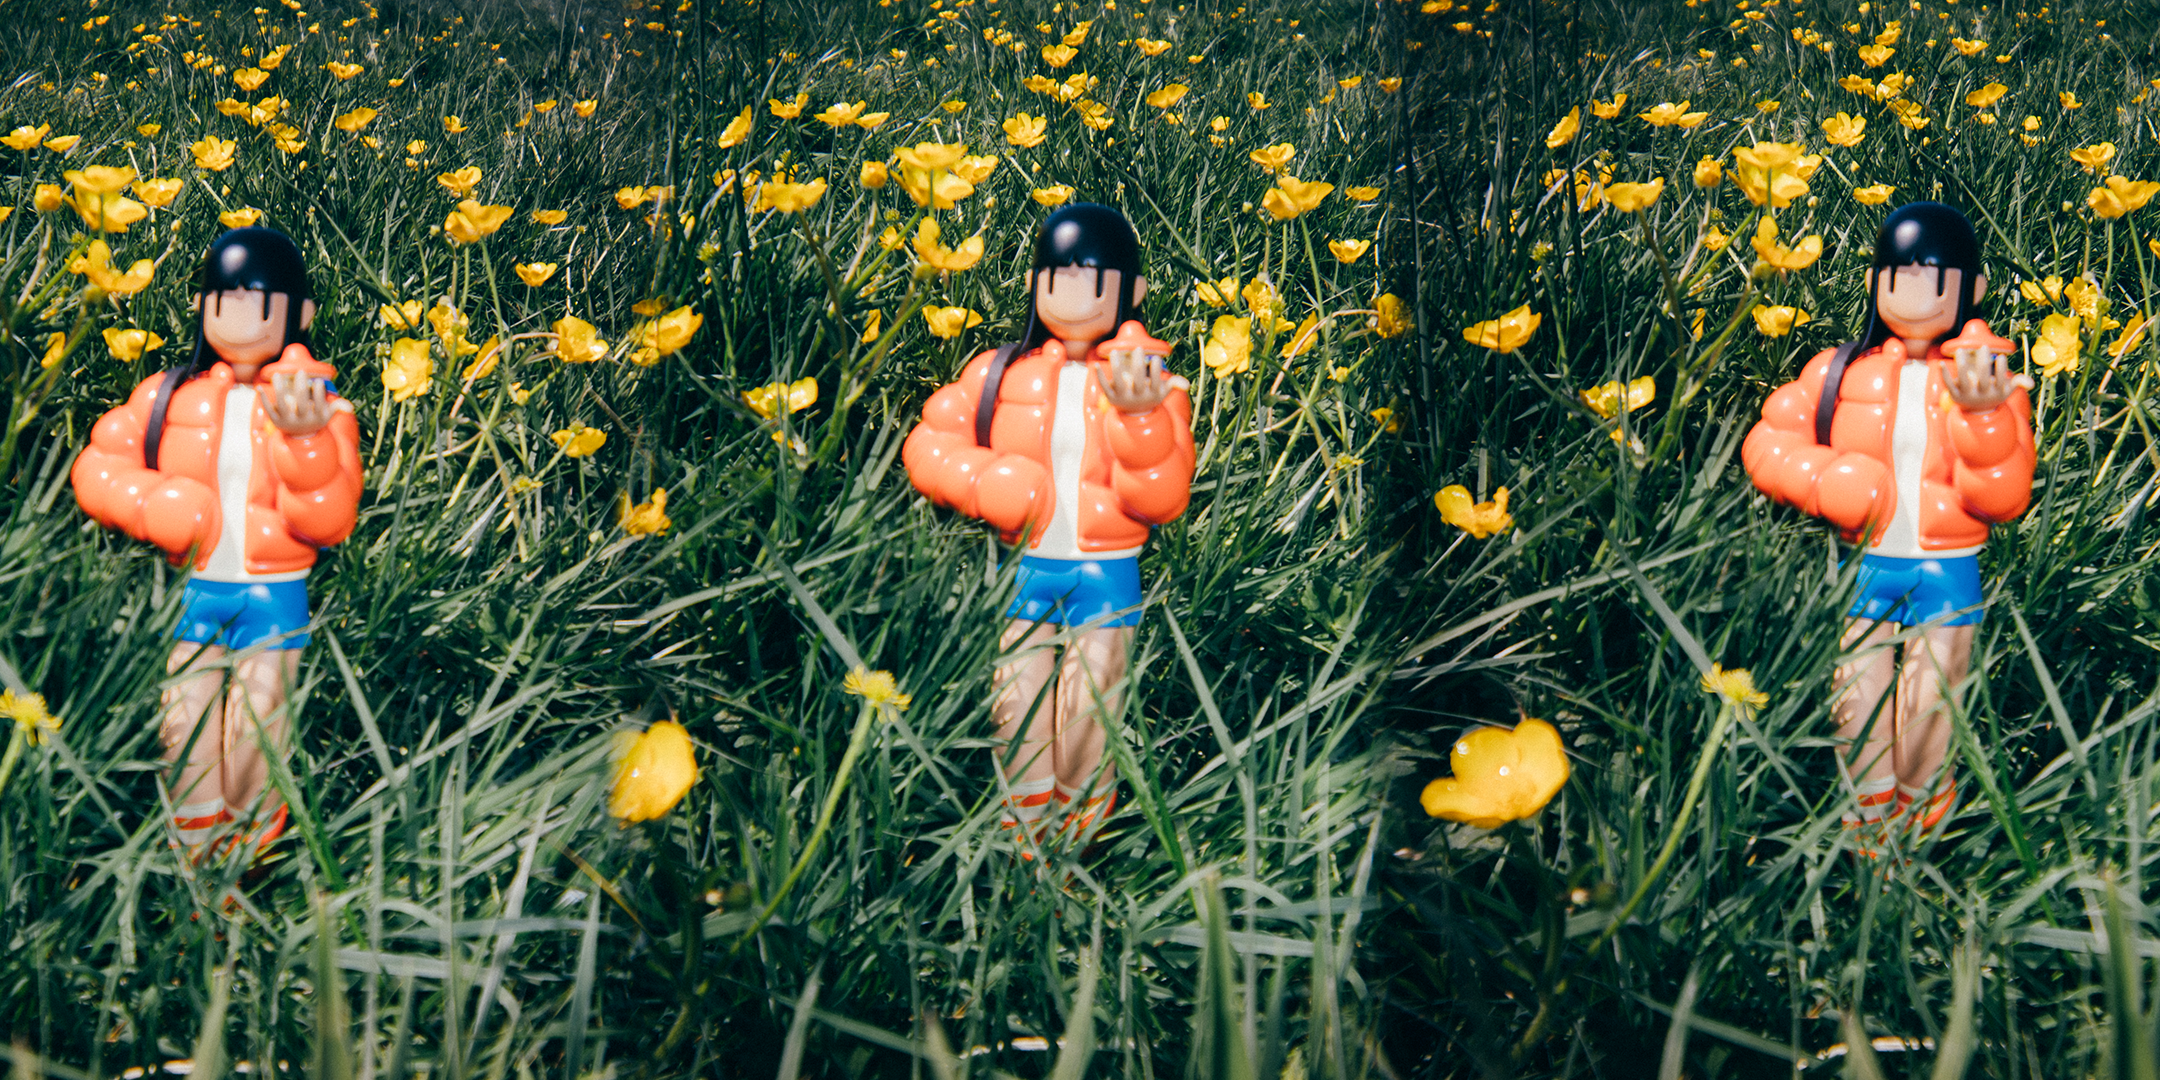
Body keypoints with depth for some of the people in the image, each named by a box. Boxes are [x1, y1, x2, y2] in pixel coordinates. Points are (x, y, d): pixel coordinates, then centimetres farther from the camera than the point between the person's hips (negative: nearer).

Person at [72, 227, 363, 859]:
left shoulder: (318, 406, -4)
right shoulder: (169, 396, 2)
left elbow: (328, 523, -13)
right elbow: (97, 468, 5)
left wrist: (304, 440, -28)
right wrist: (152, 503, -13)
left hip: (275, 594, -2)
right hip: (194, 588, 2)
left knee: (257, 727, -2)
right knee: (185, 723, -1)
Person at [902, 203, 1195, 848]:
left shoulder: (1152, 385, -4)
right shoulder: (1000, 374, 1)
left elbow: (1161, 501, -13)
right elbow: (928, 444, 5)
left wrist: (1137, 418, -29)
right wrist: (982, 481, -13)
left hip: (1107, 575, -1)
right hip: (1023, 568, 1)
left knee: (1088, 726, 3)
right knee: (1019, 721, 1)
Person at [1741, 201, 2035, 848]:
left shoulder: (1989, 383, -4)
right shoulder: (1839, 372, -2)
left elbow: (2003, 500, -13)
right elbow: (1766, 442, 3)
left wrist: (1981, 418, -28)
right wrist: (1822, 479, -15)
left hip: (1947, 571, -1)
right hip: (1863, 565, 1)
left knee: (1928, 712, 4)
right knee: (1859, 703, 3)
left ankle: (1921, 812, 30)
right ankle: (1869, 818, 25)